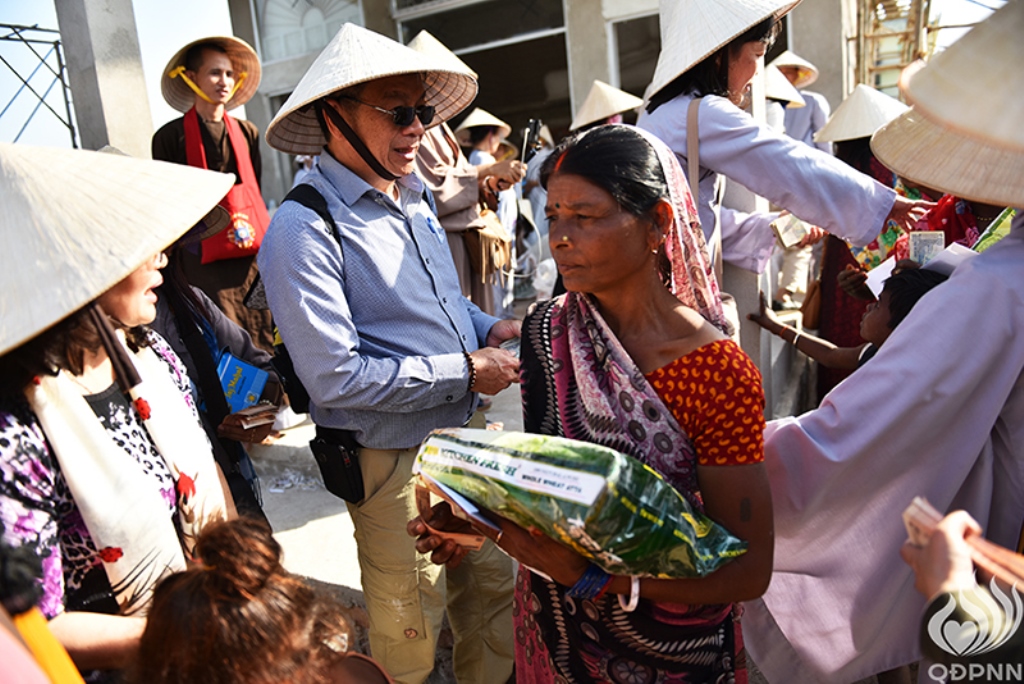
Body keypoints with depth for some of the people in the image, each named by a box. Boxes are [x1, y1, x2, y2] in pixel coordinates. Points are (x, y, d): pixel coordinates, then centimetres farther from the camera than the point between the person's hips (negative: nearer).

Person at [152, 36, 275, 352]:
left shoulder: (247, 132, 14)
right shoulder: (171, 136, 2)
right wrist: (172, 267, 1)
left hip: (254, 256, 4)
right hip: (205, 263, -4)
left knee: (267, 344, 3)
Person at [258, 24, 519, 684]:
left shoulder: (414, 199, 9)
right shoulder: (304, 229, -19)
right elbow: (336, 377, -24)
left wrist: (487, 327, 0)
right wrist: (466, 373, -18)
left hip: (464, 434, 8)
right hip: (392, 459, -7)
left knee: (495, 586, 22)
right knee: (411, 629, 14)